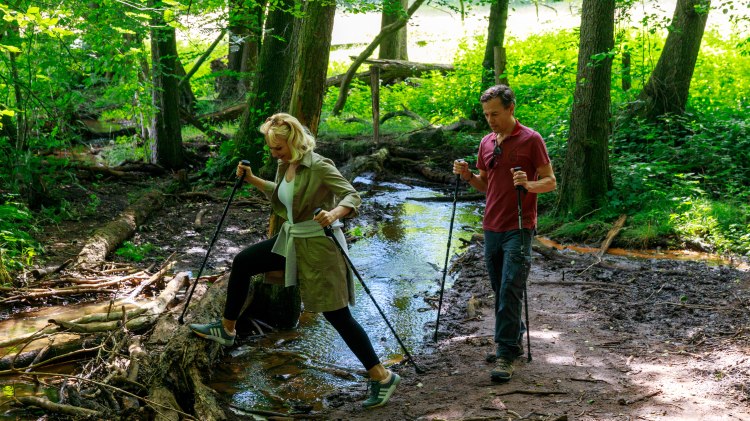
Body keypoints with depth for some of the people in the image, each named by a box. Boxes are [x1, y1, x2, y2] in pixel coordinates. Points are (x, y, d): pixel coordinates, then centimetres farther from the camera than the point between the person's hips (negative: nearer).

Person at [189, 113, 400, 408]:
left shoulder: (319, 167, -20)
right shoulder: (285, 166, 4)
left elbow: (353, 197, -25)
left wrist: (334, 213, -44)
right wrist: (251, 179, 12)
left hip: (318, 246, -9)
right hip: (291, 240, 9)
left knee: (337, 315, -7)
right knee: (242, 262, 12)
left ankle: (382, 377, 3)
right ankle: (226, 329, 30)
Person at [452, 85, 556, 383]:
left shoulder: (530, 140, -6)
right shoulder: (486, 143, 12)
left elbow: (550, 182, -5)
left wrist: (528, 184, -25)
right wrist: (467, 176, 1)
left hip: (518, 229, -6)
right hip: (491, 228, 6)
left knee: (510, 291, -11)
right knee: (500, 291, 12)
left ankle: (505, 355, -9)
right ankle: (514, 340, 26)